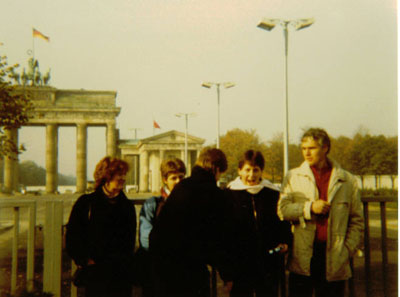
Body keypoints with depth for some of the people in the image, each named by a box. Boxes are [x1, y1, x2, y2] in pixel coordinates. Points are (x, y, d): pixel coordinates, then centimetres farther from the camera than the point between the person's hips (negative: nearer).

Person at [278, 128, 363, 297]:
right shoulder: (293, 177, 7)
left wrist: (348, 250, -1)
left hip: (333, 259, 0)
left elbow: (356, 220, 9)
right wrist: (309, 207, -13)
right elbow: (282, 209, -2)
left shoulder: (348, 181, 6)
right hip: (302, 258, 0)